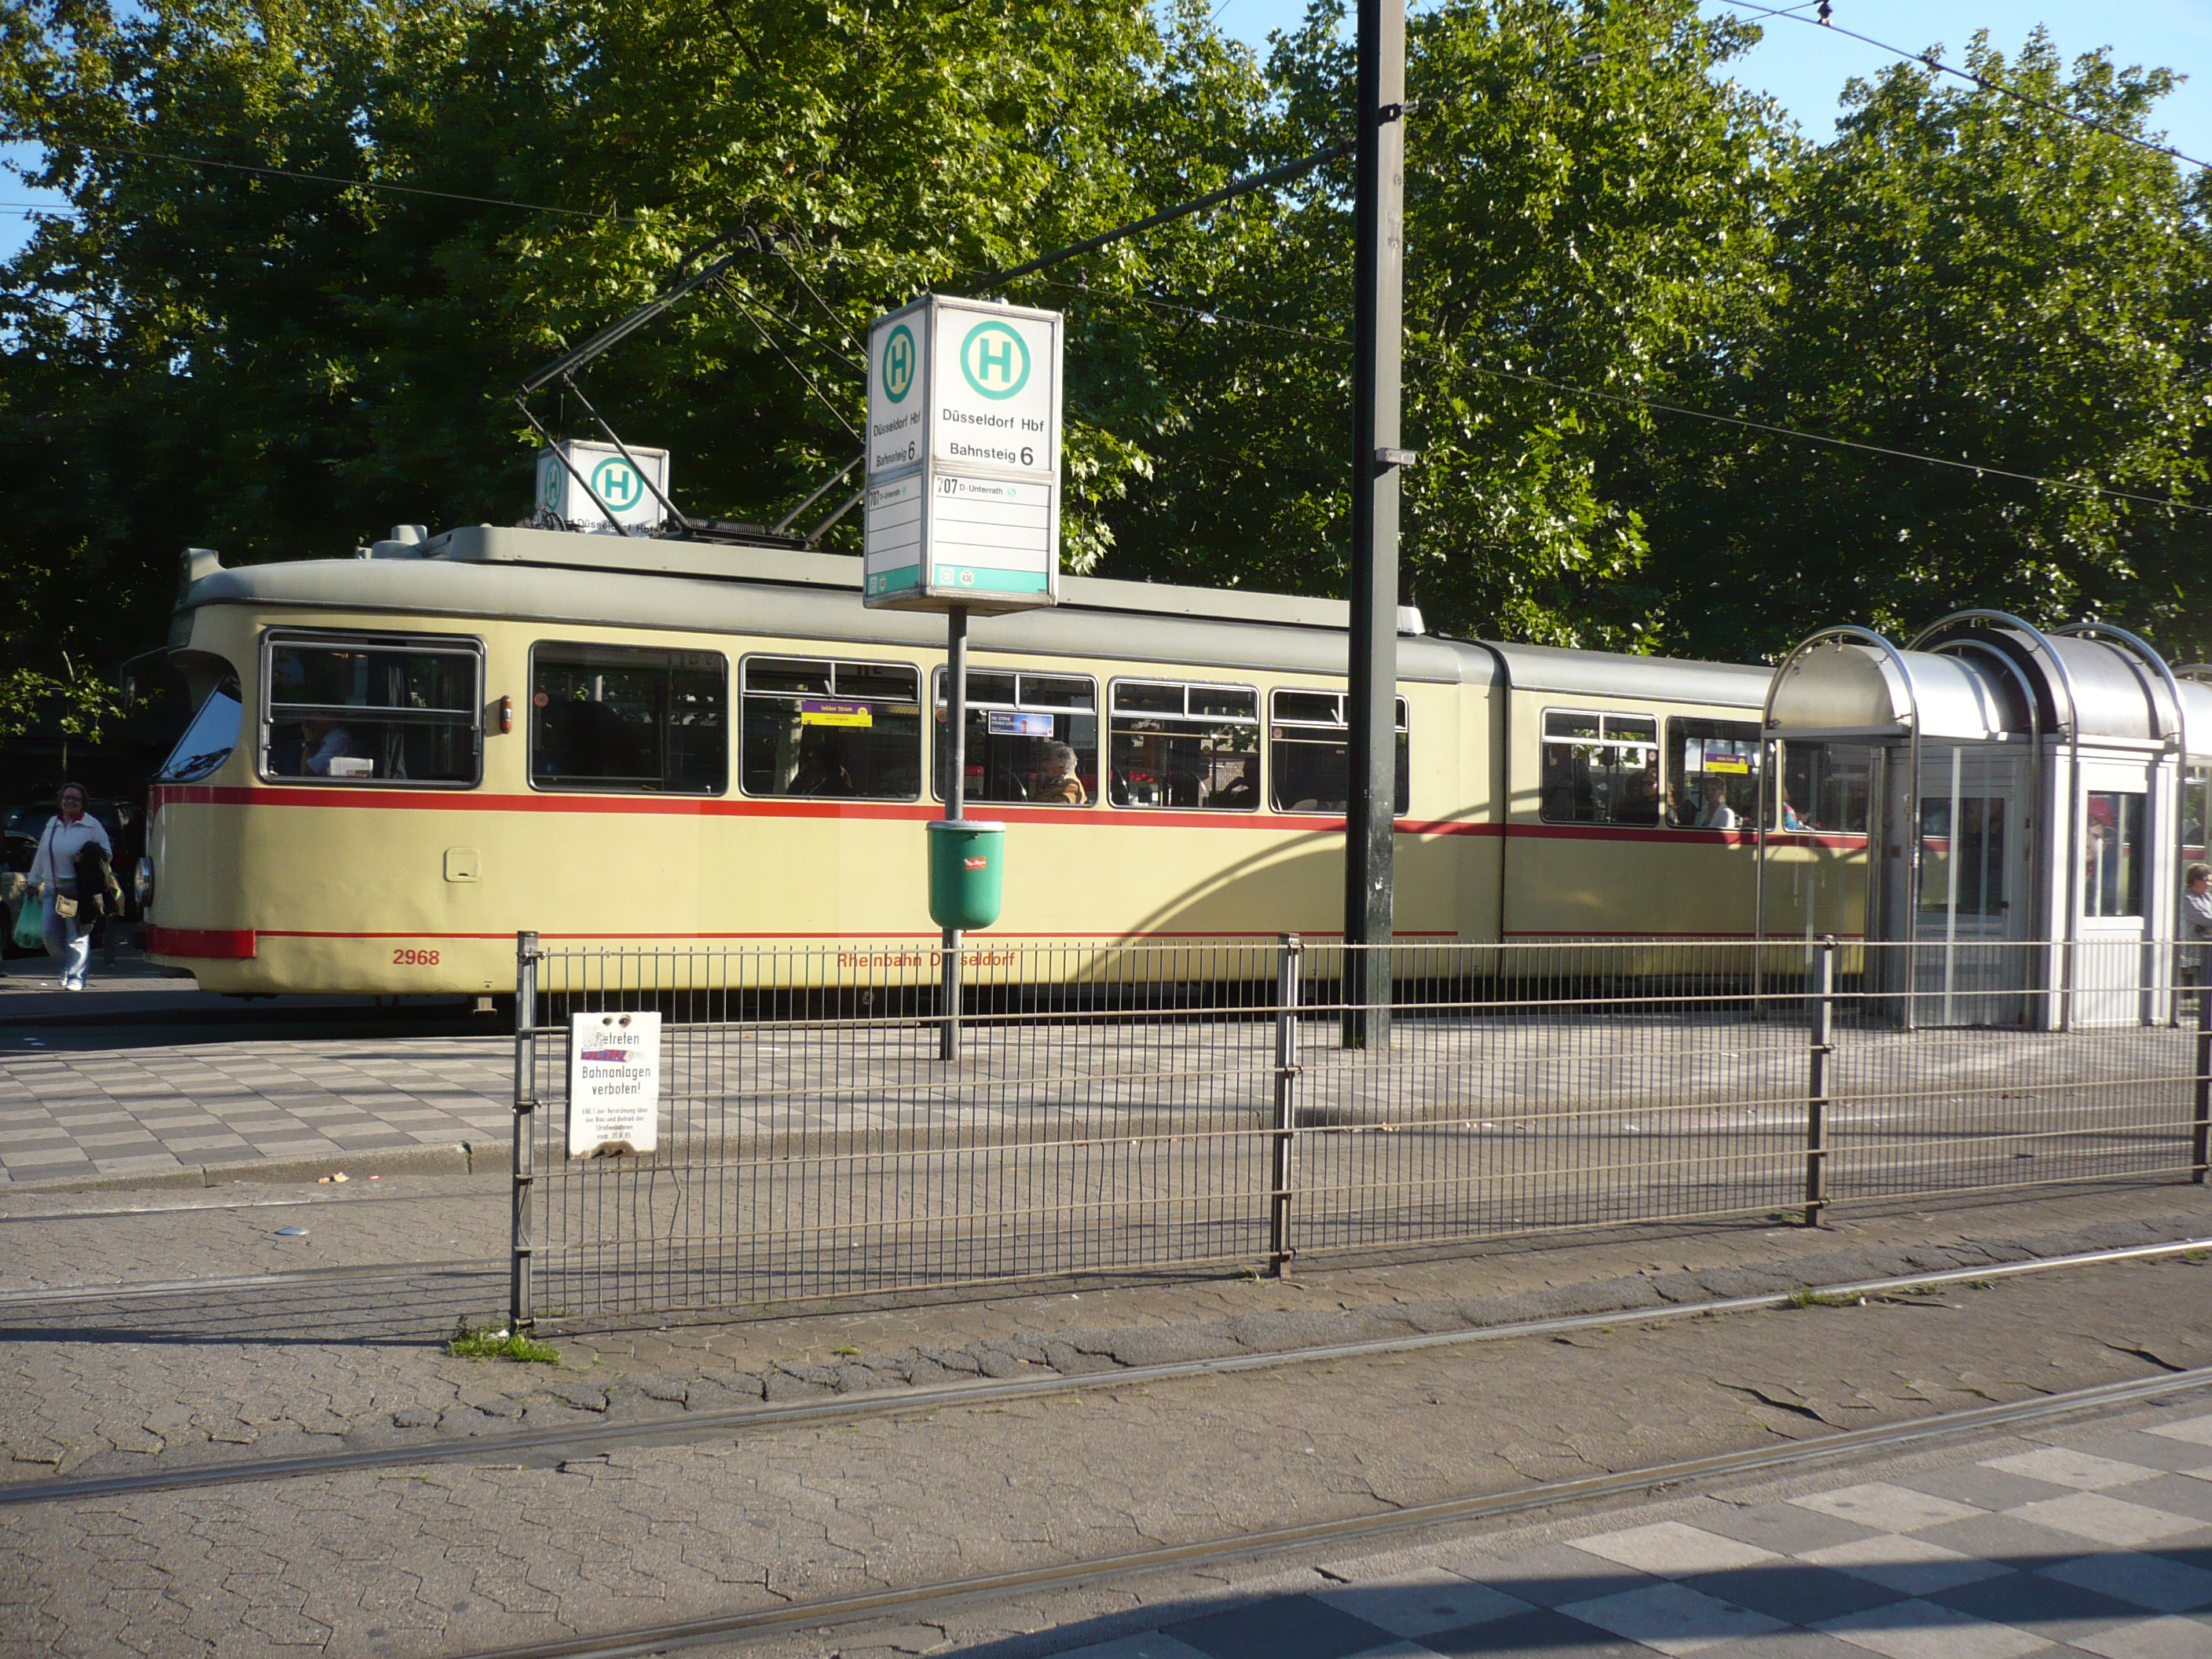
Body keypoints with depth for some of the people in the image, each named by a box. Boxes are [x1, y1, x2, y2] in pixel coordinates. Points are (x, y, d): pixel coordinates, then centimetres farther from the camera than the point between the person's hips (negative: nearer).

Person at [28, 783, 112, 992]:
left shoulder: (92, 825, 2)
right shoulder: (52, 824, 17)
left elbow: (107, 855, 2)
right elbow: (41, 855, 23)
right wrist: (34, 882, 22)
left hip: (78, 889, -5)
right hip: (51, 888, 5)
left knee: (77, 935, -5)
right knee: (51, 935, 2)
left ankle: (76, 977, 1)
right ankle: (67, 965, 26)